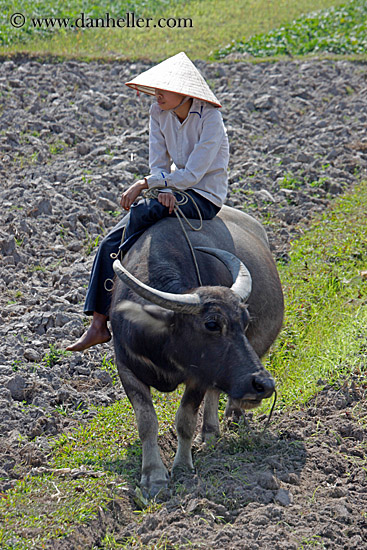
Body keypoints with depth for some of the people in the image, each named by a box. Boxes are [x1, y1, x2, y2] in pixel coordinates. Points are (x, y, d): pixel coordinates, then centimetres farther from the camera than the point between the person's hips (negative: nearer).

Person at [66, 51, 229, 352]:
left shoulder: (210, 119, -21)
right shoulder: (159, 112, -1)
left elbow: (192, 175, -23)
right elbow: (159, 165, 1)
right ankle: (98, 325, -8)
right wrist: (163, 190, -20)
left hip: (205, 197, -7)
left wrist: (144, 184, -22)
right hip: (175, 191, 7)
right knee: (110, 242, -9)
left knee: (141, 213, -31)